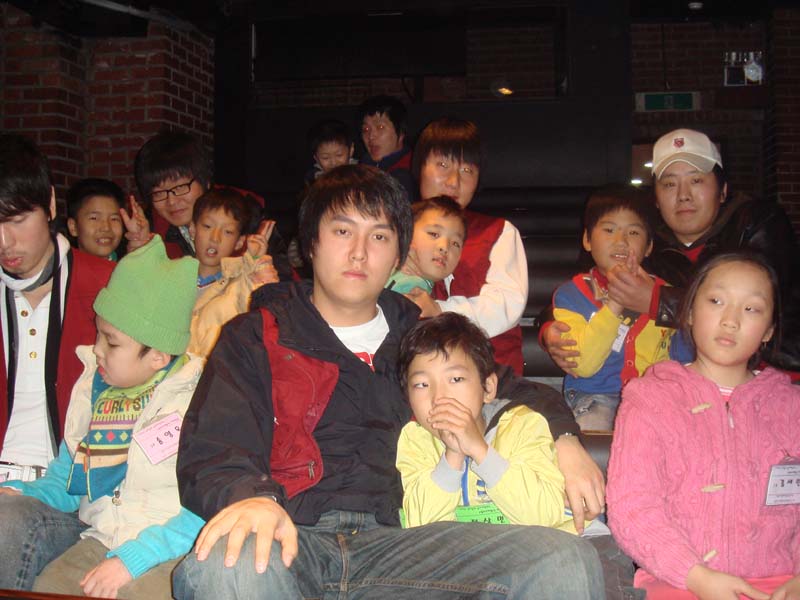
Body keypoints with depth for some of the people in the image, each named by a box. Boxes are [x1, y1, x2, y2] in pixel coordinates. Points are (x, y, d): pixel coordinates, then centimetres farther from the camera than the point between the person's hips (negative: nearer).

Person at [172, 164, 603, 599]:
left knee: (567, 560, -21)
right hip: (292, 536, -1)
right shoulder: (257, 335, 11)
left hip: (387, 541, 2)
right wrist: (250, 498, -26)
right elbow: (210, 454, -2)